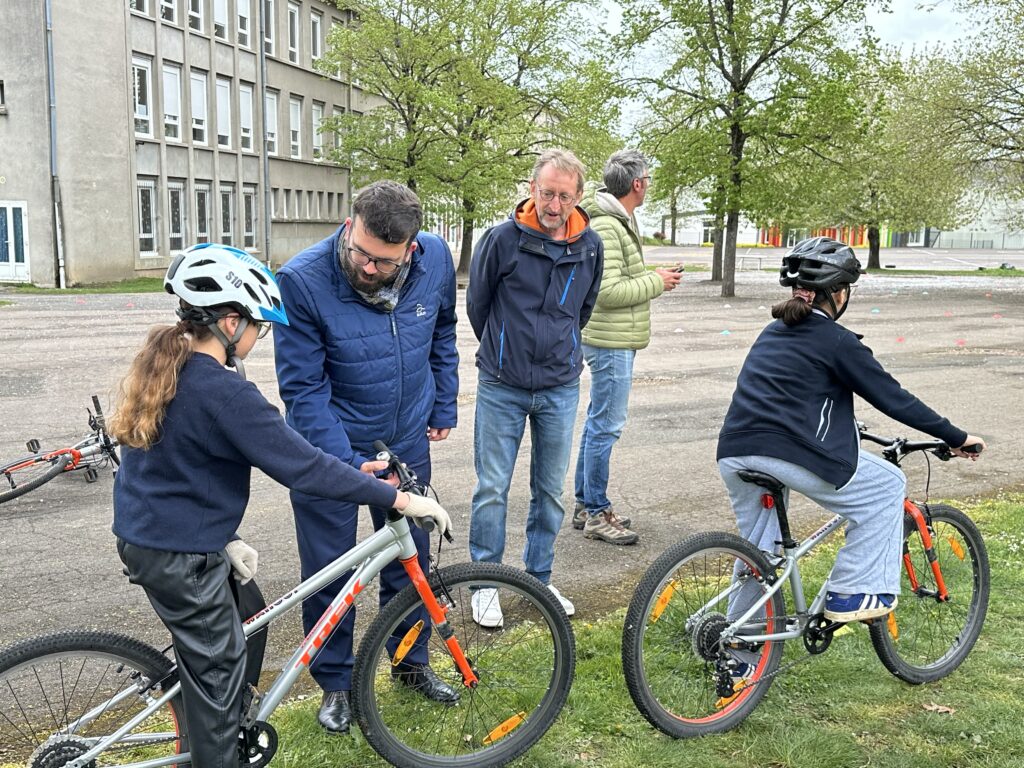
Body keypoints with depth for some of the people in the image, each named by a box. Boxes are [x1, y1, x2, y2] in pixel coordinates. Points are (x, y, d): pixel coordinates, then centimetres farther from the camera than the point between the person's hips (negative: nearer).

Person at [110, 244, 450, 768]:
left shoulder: (165, 366, 3)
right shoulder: (224, 393, -27)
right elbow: (304, 467, -28)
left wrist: (224, 540, 8)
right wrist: (402, 500, -22)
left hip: (145, 531, 10)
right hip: (179, 554, -10)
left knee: (243, 619, 25)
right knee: (218, 662, 7)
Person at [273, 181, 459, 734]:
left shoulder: (436, 260, -14)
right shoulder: (302, 280, -26)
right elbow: (303, 389, -20)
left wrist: (443, 407, 12)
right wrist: (349, 462, -26)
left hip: (407, 442, 3)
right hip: (329, 445, -3)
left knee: (410, 558, 16)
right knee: (328, 570, 7)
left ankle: (413, 661, 39)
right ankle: (335, 682, 30)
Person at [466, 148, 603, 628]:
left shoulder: (590, 246, -1)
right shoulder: (502, 239, -12)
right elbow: (476, 303, 3)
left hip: (560, 389, 3)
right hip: (502, 387, -3)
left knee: (550, 489, 12)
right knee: (492, 488, 3)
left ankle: (539, 578, 28)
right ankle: (486, 584, 19)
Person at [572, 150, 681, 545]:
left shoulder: (619, 223, 15)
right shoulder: (606, 227, -18)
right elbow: (608, 290, -25)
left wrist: (653, 278, 10)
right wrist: (656, 283, -15)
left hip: (614, 341, 11)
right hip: (611, 342, -11)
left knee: (598, 423, 15)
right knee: (606, 427, -4)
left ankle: (585, 505, 25)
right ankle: (597, 514, 5)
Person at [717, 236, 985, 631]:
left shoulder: (773, 332, 21)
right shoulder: (836, 341, -1)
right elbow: (894, 399, 1)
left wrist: (840, 423, 47)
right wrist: (956, 438, 11)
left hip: (734, 453, 8)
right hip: (790, 454, -7)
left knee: (757, 549, 24)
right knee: (888, 485, 14)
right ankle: (851, 594, 15)